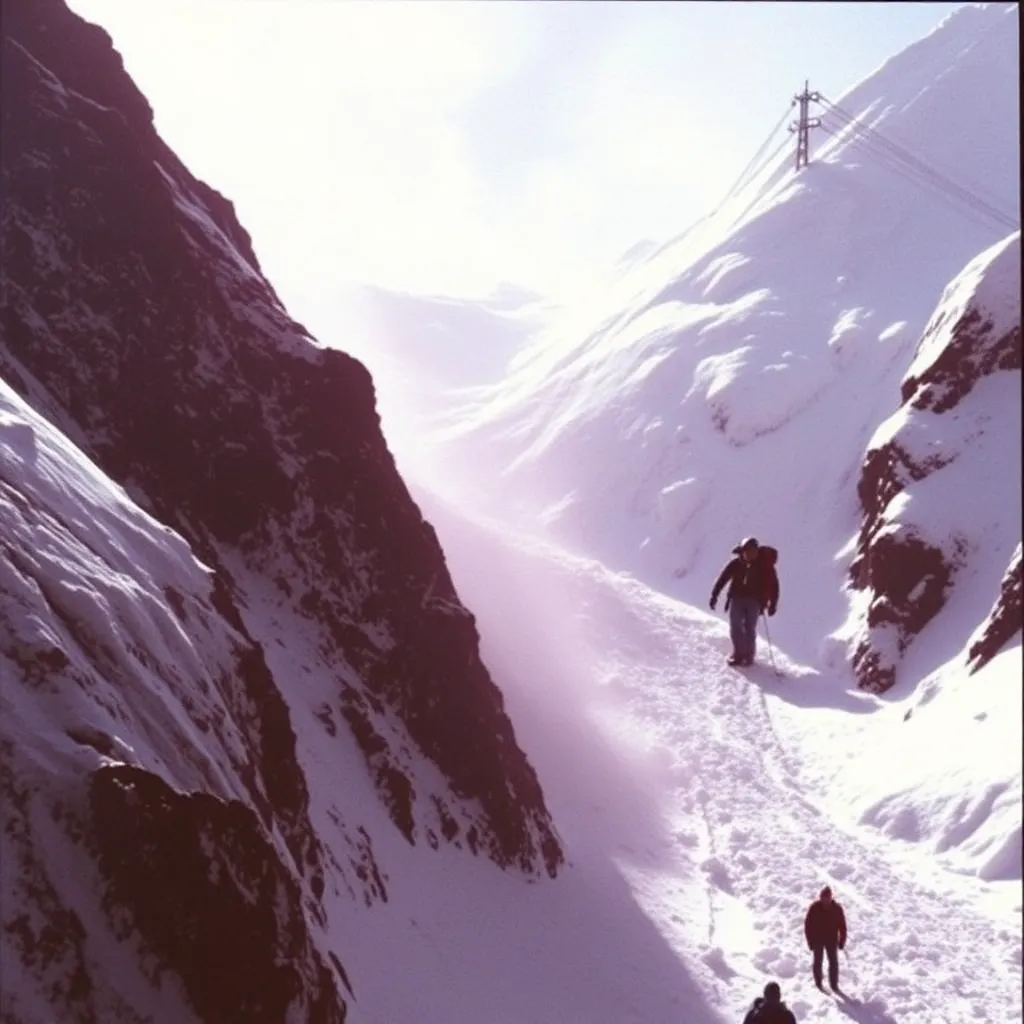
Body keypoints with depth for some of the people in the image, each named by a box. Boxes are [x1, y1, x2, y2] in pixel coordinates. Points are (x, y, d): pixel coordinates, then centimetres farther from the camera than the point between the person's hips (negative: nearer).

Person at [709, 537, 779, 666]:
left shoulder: (765, 565, -5)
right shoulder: (736, 563, -1)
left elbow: (773, 584, -3)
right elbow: (722, 578, 3)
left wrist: (772, 604, -9)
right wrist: (714, 595, -2)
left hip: (754, 601, -2)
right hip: (737, 598, 2)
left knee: (749, 628, -9)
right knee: (735, 626, -5)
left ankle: (749, 655, 2)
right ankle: (738, 654, 5)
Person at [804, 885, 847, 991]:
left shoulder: (837, 909, -13)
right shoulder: (814, 908, -18)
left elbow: (842, 926, -3)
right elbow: (808, 925, -11)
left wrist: (842, 941, -4)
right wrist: (810, 941, -11)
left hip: (831, 940, 1)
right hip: (817, 940, -1)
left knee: (834, 962, 5)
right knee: (818, 962, 11)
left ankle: (834, 985, 17)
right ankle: (818, 984, 26)